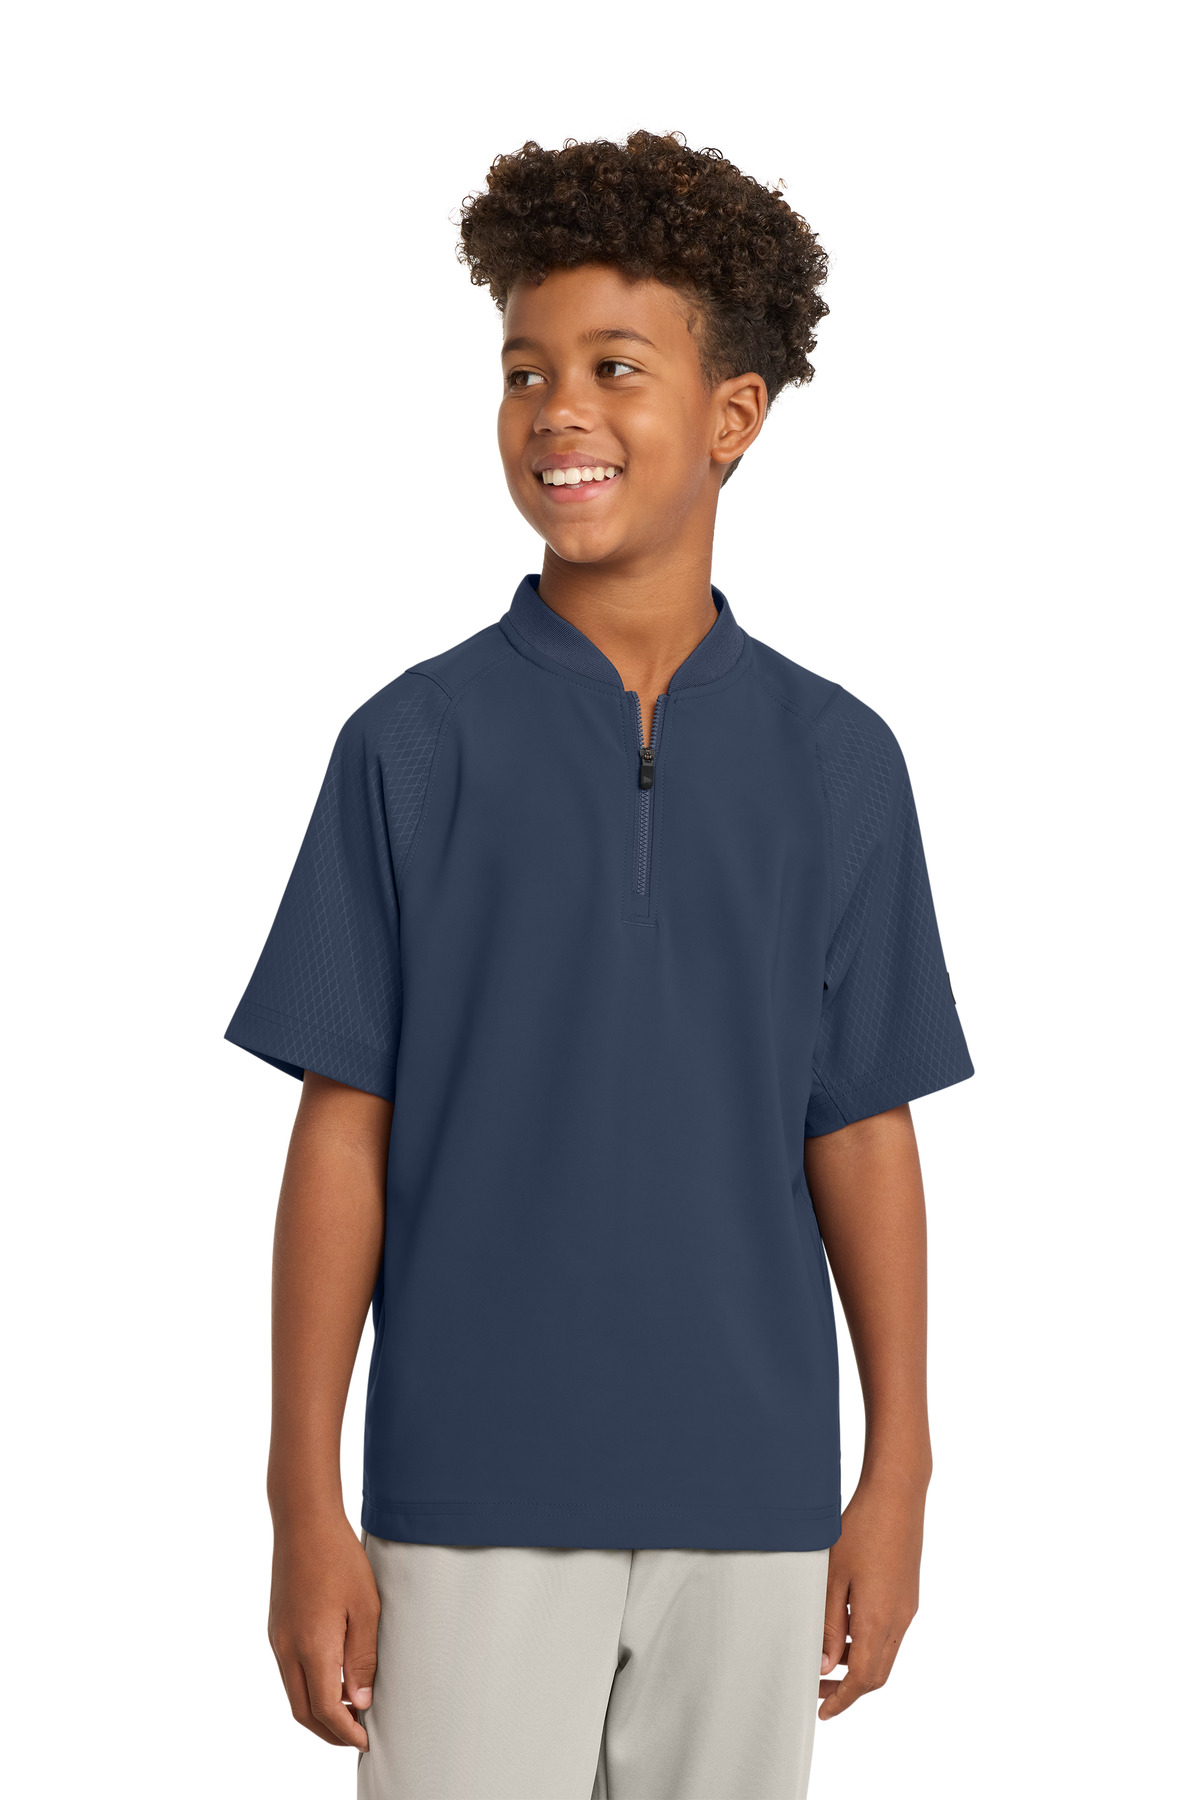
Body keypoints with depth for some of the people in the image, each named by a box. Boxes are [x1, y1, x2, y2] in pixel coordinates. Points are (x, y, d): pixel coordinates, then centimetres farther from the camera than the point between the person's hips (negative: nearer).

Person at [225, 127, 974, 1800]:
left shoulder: (836, 761, 3)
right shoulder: (417, 743, -2)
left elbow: (862, 1134, 7)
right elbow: (343, 1131, -2)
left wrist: (898, 1475, 4)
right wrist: (306, 1503, -5)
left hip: (753, 1502, 2)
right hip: (475, 1492, -2)